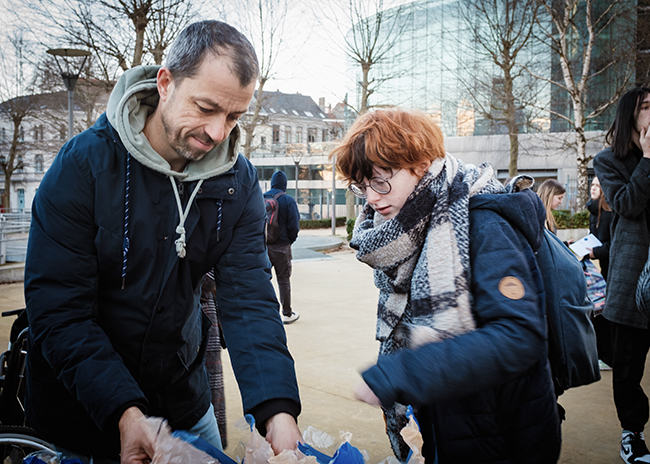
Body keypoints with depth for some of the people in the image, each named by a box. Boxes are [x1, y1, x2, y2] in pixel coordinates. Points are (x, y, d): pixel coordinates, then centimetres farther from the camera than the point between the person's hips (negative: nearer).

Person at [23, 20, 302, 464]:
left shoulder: (239, 183, -10)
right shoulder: (85, 163, -21)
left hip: (183, 399, 4)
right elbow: (58, 310, -23)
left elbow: (249, 300, -17)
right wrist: (124, 413, -34)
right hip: (80, 406, -3)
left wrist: (278, 410, -31)